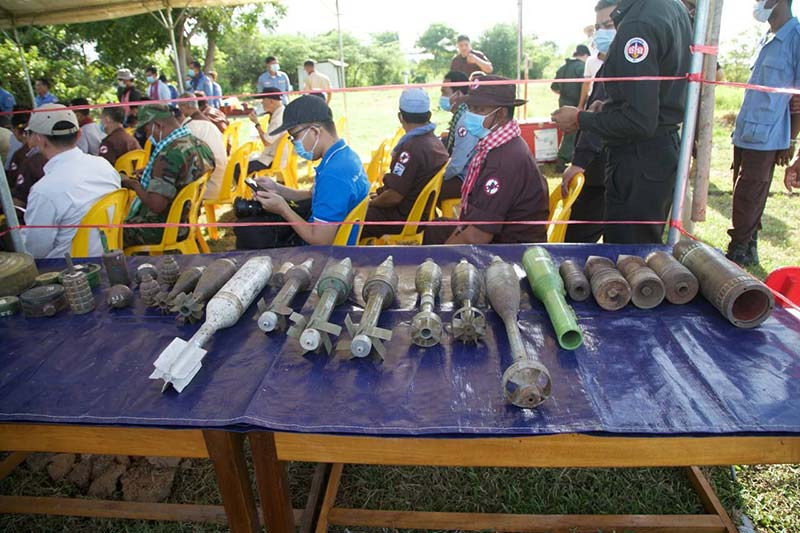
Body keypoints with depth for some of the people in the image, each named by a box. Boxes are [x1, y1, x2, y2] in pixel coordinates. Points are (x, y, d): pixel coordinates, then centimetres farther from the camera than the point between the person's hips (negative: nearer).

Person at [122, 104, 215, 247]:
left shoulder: (169, 153, -27)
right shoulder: (200, 144, -1)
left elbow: (155, 205, -30)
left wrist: (134, 184, -13)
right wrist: (150, 172, 13)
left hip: (161, 231, -9)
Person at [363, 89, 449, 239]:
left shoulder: (412, 148, -26)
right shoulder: (436, 142, 4)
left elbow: (394, 196, -24)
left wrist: (371, 202, -6)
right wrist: (380, 195, 14)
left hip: (402, 217, -10)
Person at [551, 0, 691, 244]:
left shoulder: (638, 23, -19)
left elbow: (639, 121, -24)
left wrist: (580, 119, -12)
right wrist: (611, 105, 13)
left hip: (639, 160, -10)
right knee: (647, 251, 21)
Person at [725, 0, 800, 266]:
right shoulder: (766, 40, 16)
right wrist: (740, 130, 18)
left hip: (765, 138, -8)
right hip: (745, 134, 8)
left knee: (747, 199, -4)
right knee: (744, 197, 12)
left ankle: (739, 252, 6)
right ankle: (748, 248, 23)